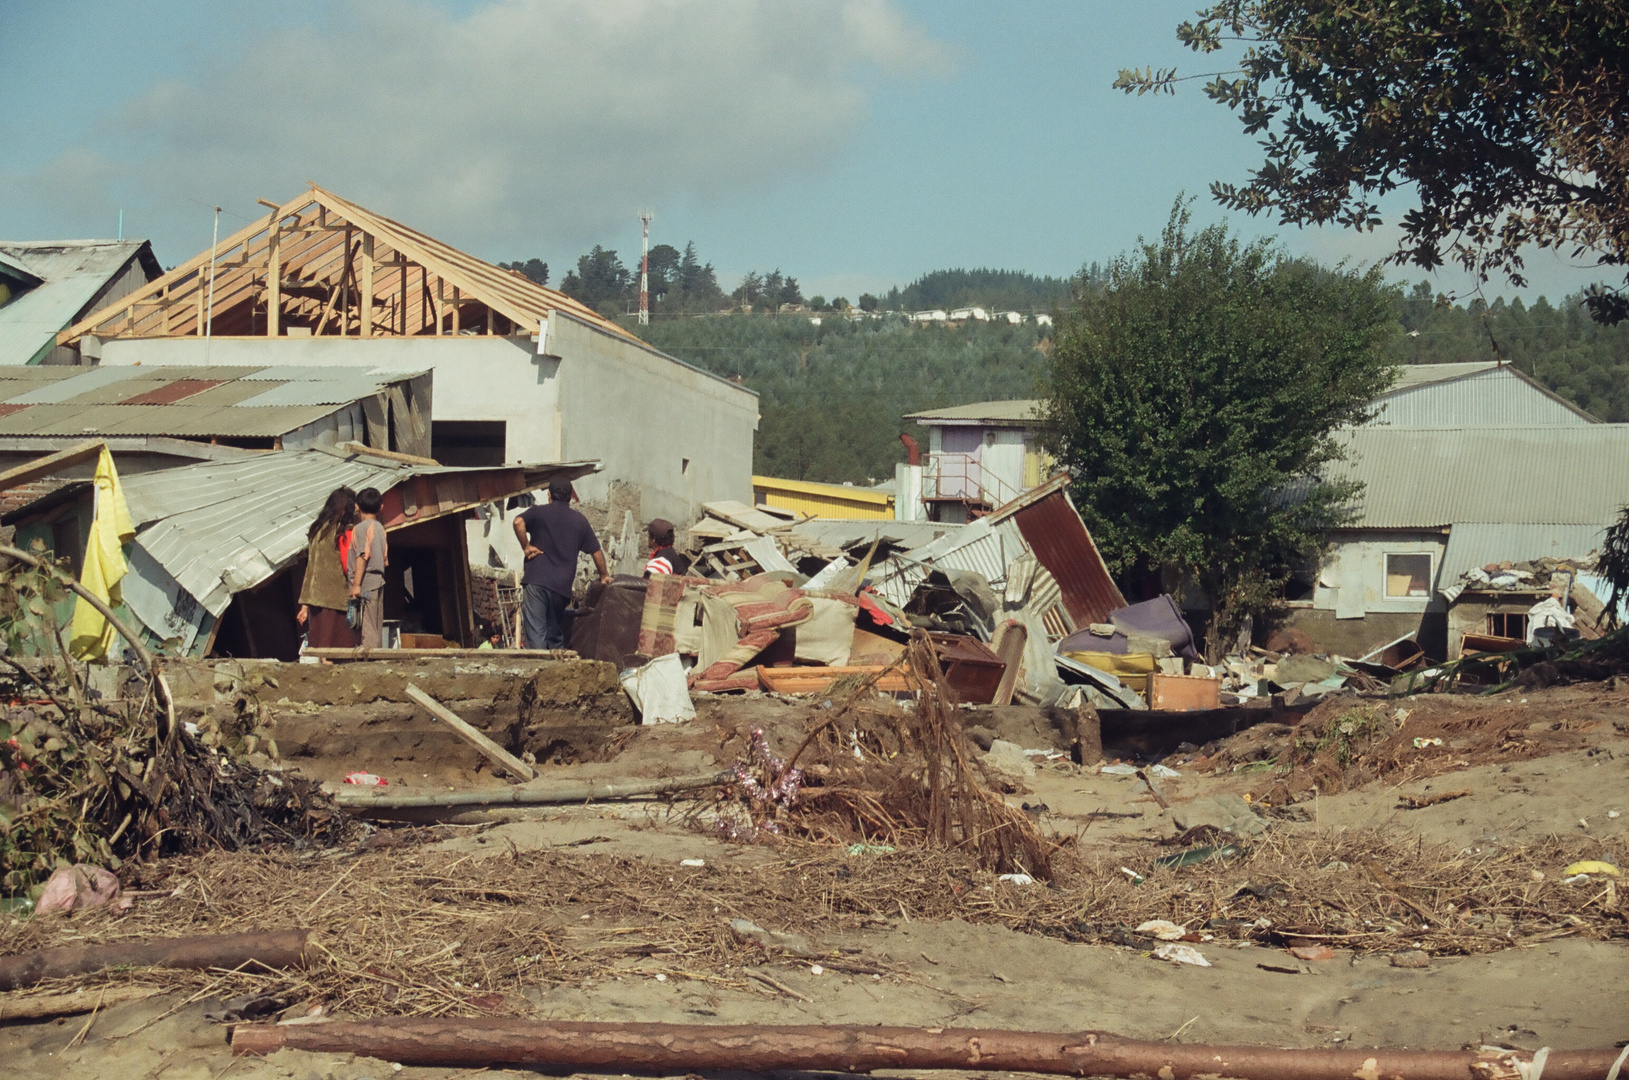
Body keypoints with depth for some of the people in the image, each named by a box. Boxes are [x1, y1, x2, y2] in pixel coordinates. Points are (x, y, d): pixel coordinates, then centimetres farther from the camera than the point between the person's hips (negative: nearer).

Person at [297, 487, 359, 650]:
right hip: (337, 599, -7)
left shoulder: (317, 530, 13)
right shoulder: (344, 532, -7)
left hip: (317, 599, 7)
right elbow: (349, 566, -14)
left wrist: (305, 604, 15)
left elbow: (310, 567, 14)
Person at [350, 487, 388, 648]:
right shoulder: (380, 528, 15)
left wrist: (356, 584, -17)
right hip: (379, 580, 8)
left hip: (366, 582, -8)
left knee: (367, 627, -10)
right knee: (376, 627, 10)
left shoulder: (361, 528, -9)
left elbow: (362, 556, -16)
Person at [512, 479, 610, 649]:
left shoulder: (539, 512, 8)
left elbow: (518, 522, -13)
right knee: (556, 635, 14)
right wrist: (604, 576, 29)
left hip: (537, 579, -3)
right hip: (562, 586, 3)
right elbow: (596, 551, 16)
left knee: (535, 632, -9)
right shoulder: (580, 520, 15)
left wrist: (526, 547, -2)